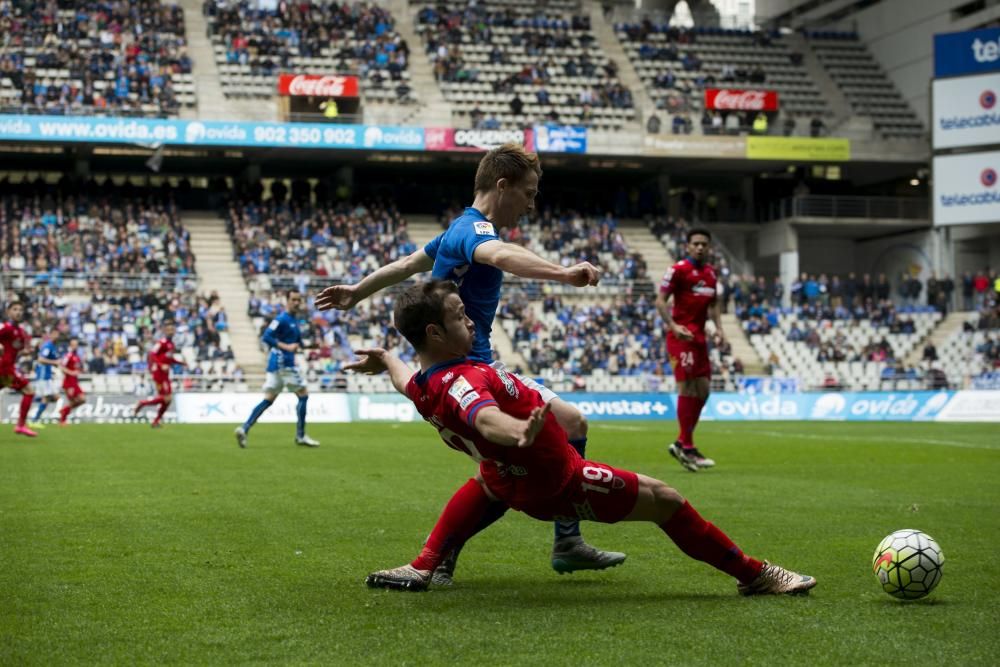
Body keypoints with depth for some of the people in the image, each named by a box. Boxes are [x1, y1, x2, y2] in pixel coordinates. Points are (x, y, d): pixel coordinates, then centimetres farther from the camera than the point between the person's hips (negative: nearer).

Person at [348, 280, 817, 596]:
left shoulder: (421, 386, -4)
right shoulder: (460, 382, -33)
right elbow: (486, 418, -56)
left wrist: (384, 360, 44)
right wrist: (521, 431, -78)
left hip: (513, 480, 9)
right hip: (558, 485, -9)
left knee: (485, 481, 43)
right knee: (664, 498, 2)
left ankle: (421, 568, 22)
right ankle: (753, 575, 15)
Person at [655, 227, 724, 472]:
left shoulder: (711, 272, 14)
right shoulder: (678, 269, -8)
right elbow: (660, 300, -10)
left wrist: (719, 328, 9)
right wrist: (673, 326, -23)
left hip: (699, 337, 8)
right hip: (681, 335, -8)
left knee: (703, 390, 7)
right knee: (688, 388, -10)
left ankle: (681, 443, 17)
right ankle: (686, 448, -5)